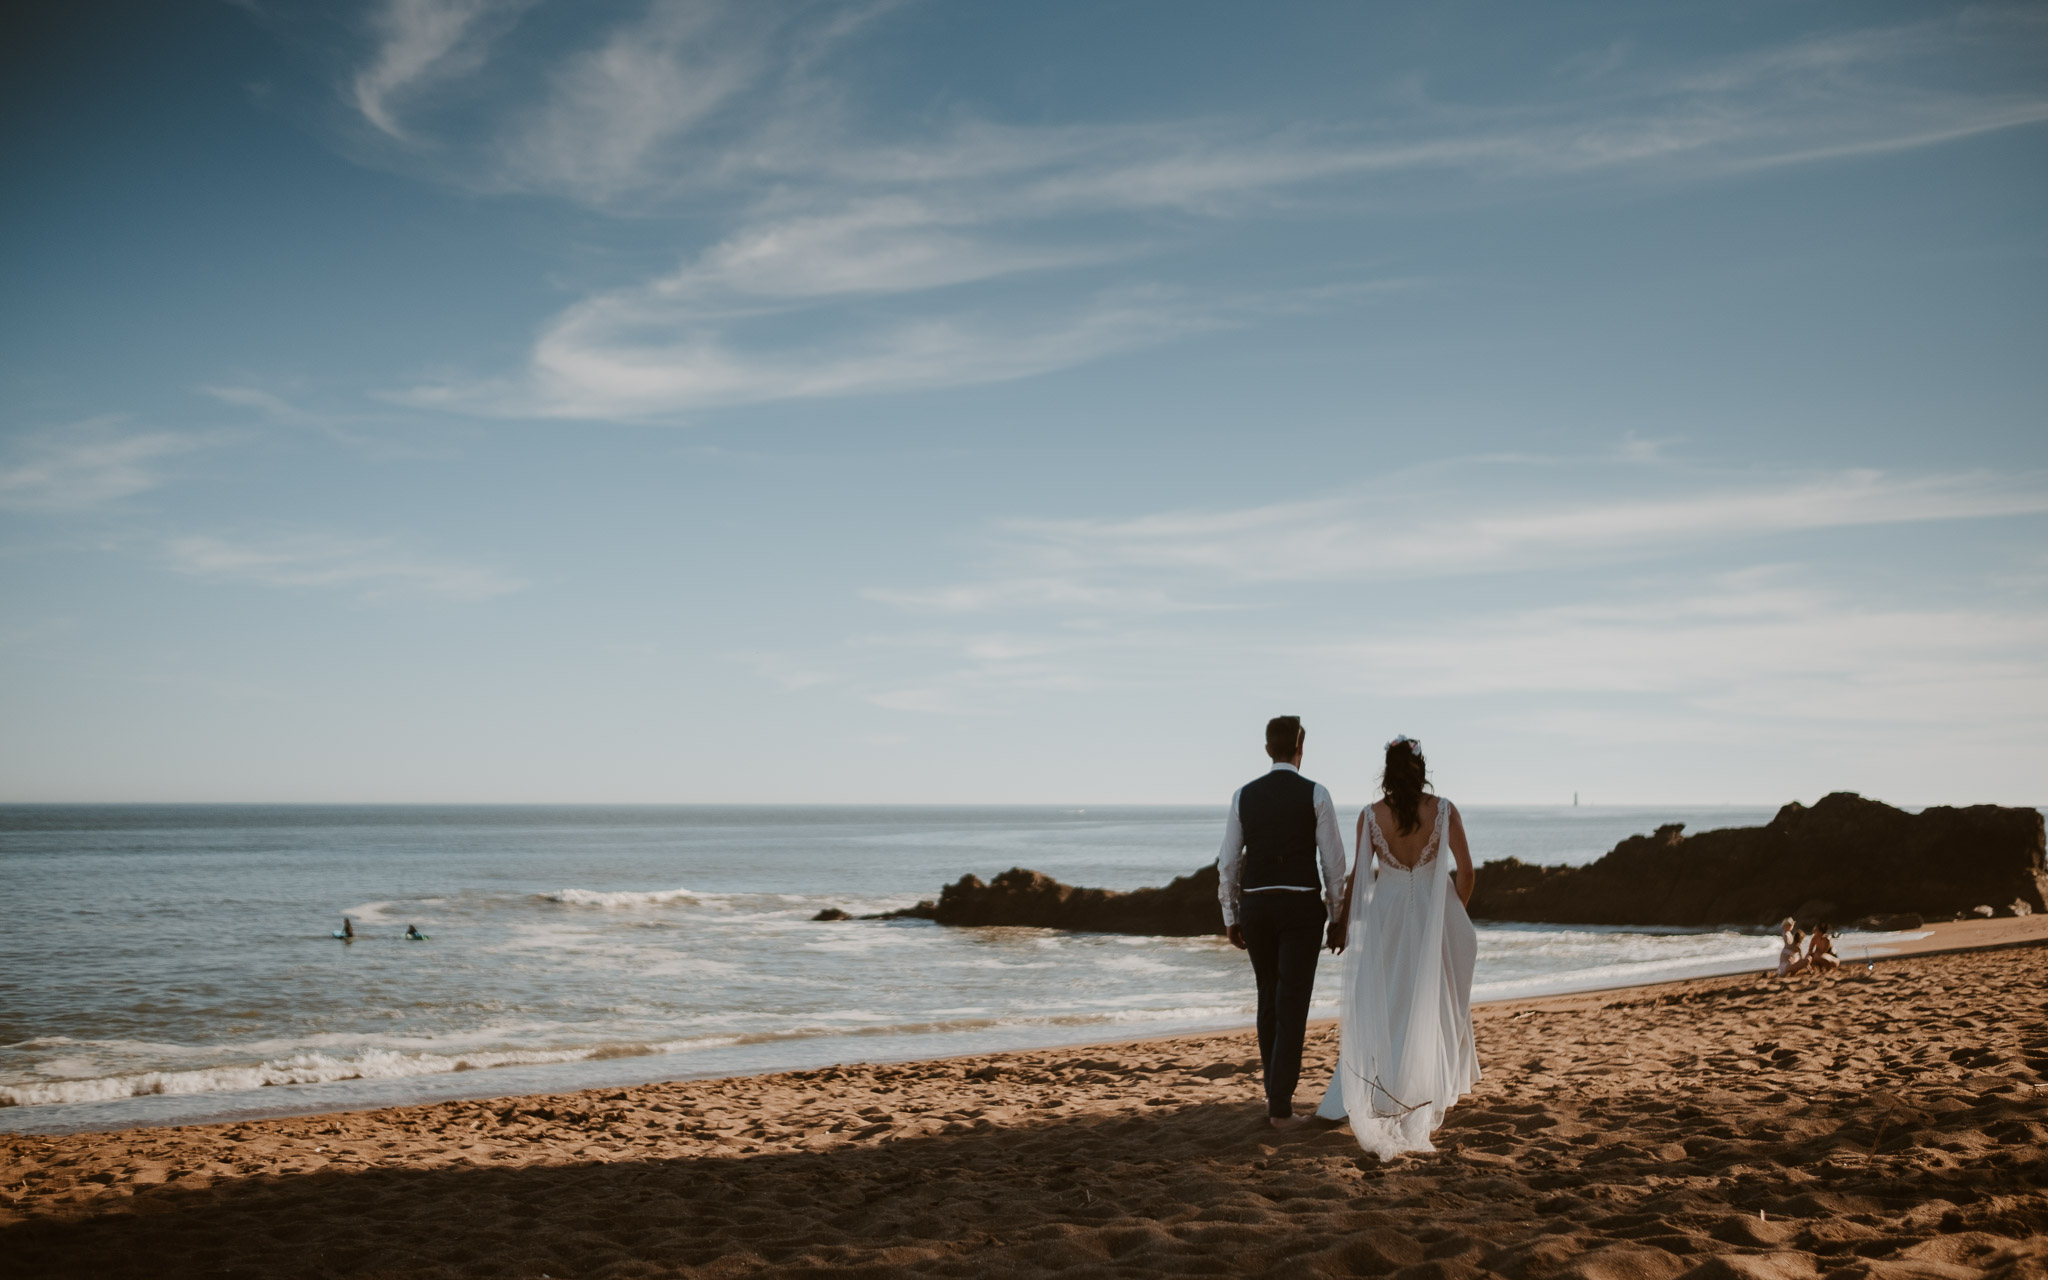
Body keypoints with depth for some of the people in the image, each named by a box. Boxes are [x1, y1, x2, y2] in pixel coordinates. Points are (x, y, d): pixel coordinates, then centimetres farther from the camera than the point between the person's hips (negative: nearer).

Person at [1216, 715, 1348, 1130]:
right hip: (1301, 907, -3)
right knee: (1293, 1006, -1)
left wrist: (1230, 919, 13)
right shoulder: (1315, 794, -5)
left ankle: (1275, 1092, 26)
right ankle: (1280, 1108, -5)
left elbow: (1227, 863, 5)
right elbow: (1333, 860, -6)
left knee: (1269, 999, 20)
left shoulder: (1243, 796, 4)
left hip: (1255, 907, 4)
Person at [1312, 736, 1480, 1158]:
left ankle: (1356, 1096, 8)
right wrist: (1457, 912, 9)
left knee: (1376, 1007, 8)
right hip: (1433, 914, 0)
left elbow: (1358, 874, -5)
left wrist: (1343, 922, 6)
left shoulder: (1371, 816, -8)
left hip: (1385, 916, 0)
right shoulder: (1443, 810, -8)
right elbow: (1466, 869, -7)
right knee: (1430, 1006, 12)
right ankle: (1429, 1093, 19)